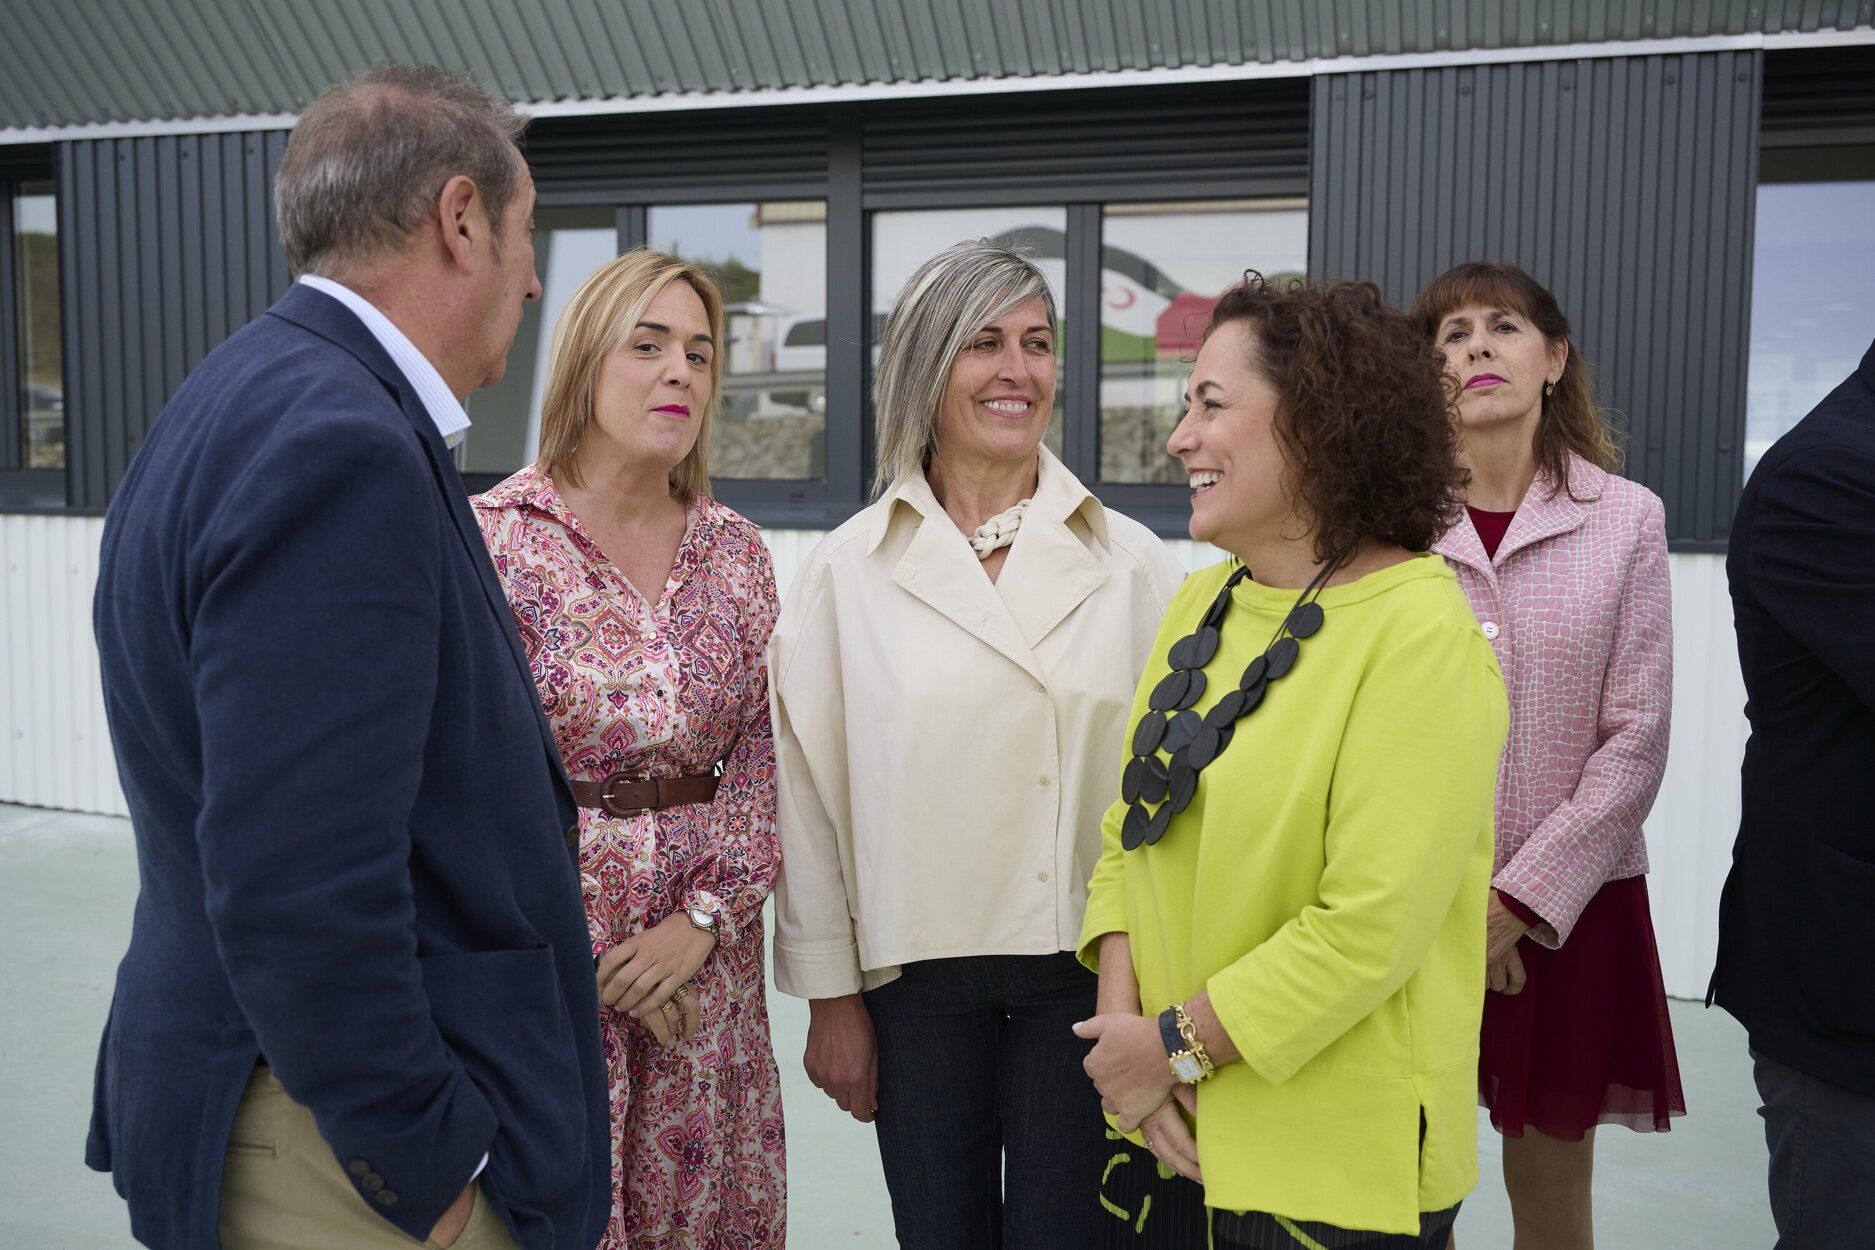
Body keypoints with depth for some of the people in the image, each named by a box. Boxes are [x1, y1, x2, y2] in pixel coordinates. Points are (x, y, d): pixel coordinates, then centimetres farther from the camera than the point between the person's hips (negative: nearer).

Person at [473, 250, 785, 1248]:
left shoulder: (735, 551, 6)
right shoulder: (495, 538, -7)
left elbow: (762, 758, 5)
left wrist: (704, 915, -7)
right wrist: (593, 957, -10)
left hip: (703, 950, 4)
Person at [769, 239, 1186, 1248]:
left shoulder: (1130, 562, 2)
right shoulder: (846, 570, 0)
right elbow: (809, 789, 1)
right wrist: (831, 995, 2)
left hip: (1085, 969, 0)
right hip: (914, 973, 0)